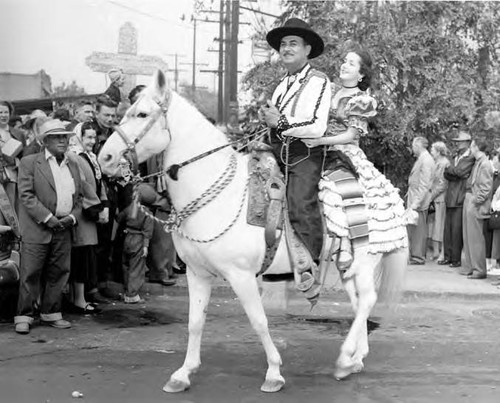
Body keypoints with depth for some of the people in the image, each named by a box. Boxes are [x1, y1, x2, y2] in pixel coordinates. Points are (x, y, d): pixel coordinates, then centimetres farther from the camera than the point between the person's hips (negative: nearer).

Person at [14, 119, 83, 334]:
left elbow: (78, 197, 18)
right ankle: (24, 316, 4)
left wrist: (71, 217, 0)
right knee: (31, 274, -3)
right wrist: (48, 218, -15)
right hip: (36, 228, -5)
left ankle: (51, 313, 18)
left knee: (59, 272, 7)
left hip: (63, 229, 5)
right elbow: (26, 195, -9)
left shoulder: (73, 165, 16)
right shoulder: (29, 162, -1)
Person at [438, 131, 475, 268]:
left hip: (460, 199, -8)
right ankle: (448, 257, 16)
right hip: (450, 198, 8)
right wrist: (455, 175, -8)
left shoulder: (470, 158, -7)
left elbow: (460, 171, -20)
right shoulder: (455, 156, 19)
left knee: (456, 230, -5)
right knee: (448, 229, 9)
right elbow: (446, 175, 10)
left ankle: (456, 259, 1)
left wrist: (449, 168, -3)